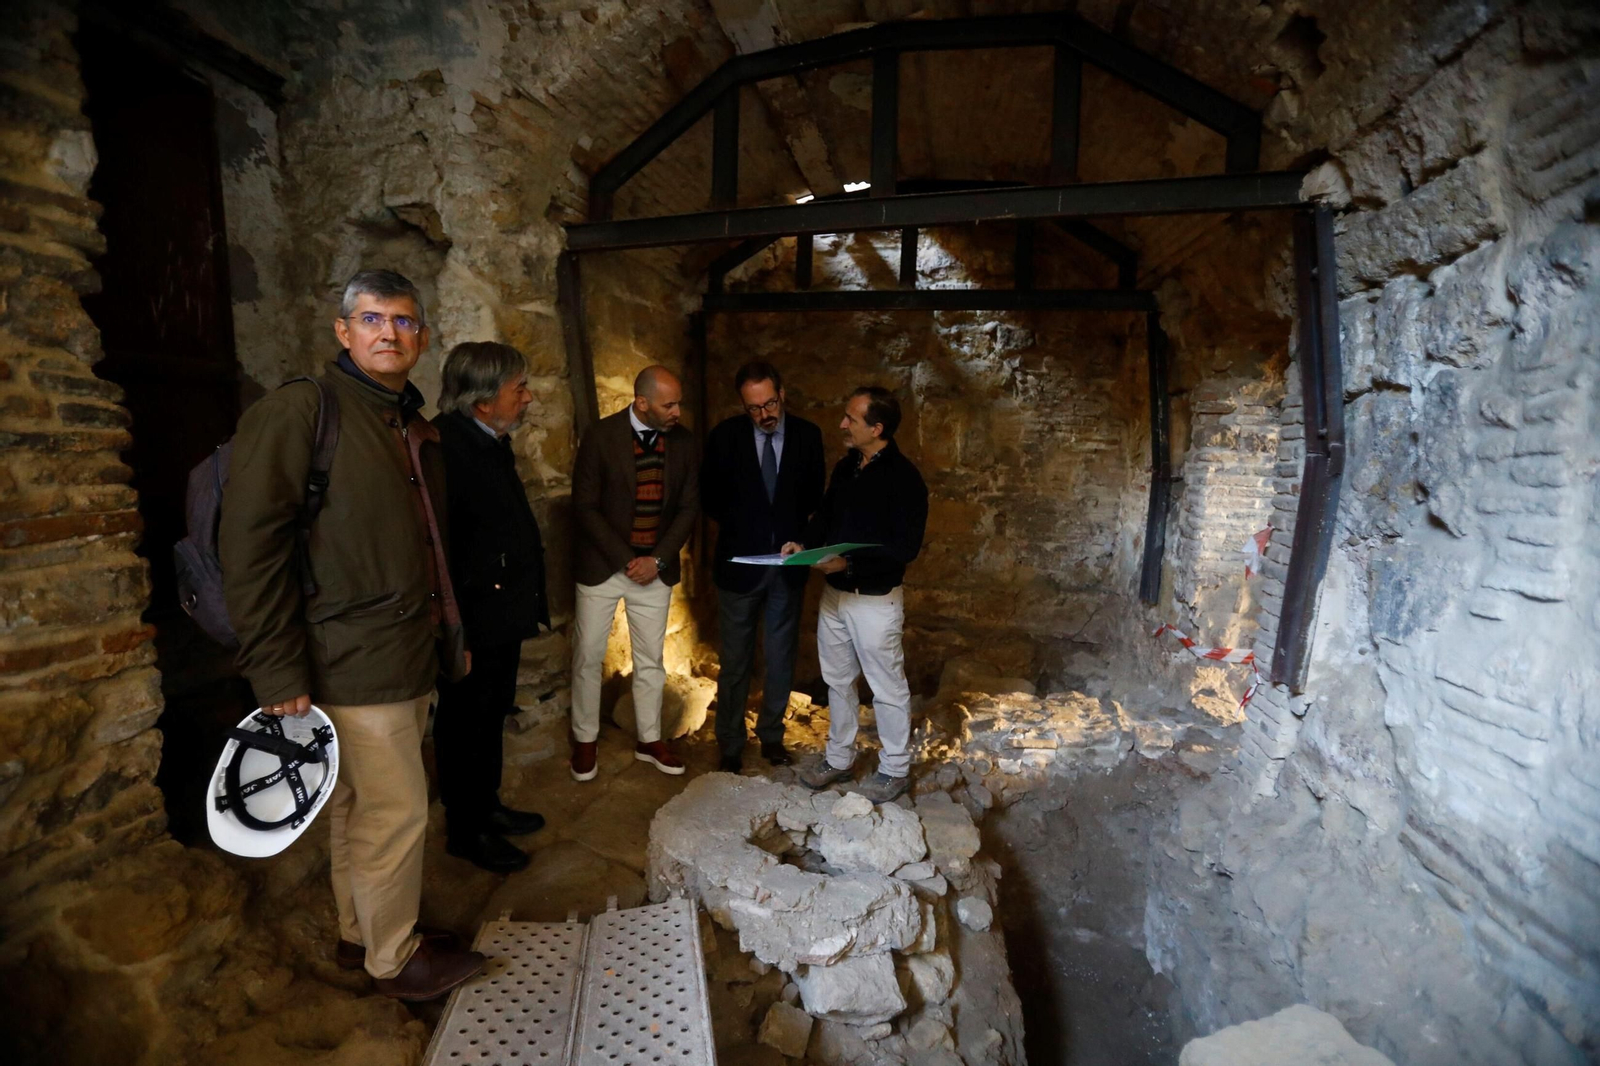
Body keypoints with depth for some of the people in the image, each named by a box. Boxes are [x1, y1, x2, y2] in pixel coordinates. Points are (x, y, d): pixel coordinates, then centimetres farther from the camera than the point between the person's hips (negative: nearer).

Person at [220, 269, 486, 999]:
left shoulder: (417, 428, 14)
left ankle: (359, 932, 37)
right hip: (354, 664, -7)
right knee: (398, 811, 2)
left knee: (358, 808, 20)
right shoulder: (300, 409, -10)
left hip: (410, 658, 8)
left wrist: (450, 634, 16)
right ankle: (393, 957, 24)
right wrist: (279, 672, -16)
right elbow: (251, 545, -15)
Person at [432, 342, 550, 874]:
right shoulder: (444, 444, -21)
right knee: (464, 722, 9)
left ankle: (487, 806, 42)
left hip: (503, 618, 10)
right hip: (473, 624, -9)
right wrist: (454, 627, -24)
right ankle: (465, 830, 29)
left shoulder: (492, 443, 10)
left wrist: (530, 602, 17)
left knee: (491, 715, 23)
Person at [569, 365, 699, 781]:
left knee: (651, 658, 12)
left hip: (656, 568, 3)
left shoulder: (683, 441, -3)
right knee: (588, 656, 8)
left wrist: (657, 560, -9)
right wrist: (626, 560, -14)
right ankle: (585, 740, 27)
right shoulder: (600, 436, -12)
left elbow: (688, 507, 1)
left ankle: (649, 741, 29)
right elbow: (585, 507, -11)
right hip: (602, 565, -2)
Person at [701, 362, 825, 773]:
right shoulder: (725, 435, -6)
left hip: (788, 564, 2)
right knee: (735, 661, 10)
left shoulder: (808, 435, -2)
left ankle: (771, 735, 32)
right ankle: (730, 744, 26)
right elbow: (709, 495, 3)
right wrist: (738, 526, -2)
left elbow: (814, 495, 7)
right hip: (739, 562, -1)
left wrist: (796, 535, -4)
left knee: (781, 659, 13)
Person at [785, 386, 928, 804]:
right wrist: (804, 543, -2)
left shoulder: (903, 476, -17)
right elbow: (825, 514, 17)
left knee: (887, 687, 8)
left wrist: (850, 562, -27)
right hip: (834, 592, 8)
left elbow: (905, 547, -21)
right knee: (837, 679, 19)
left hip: (875, 598, -8)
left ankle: (895, 769, 27)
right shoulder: (845, 467, 6)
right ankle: (839, 758, 37)